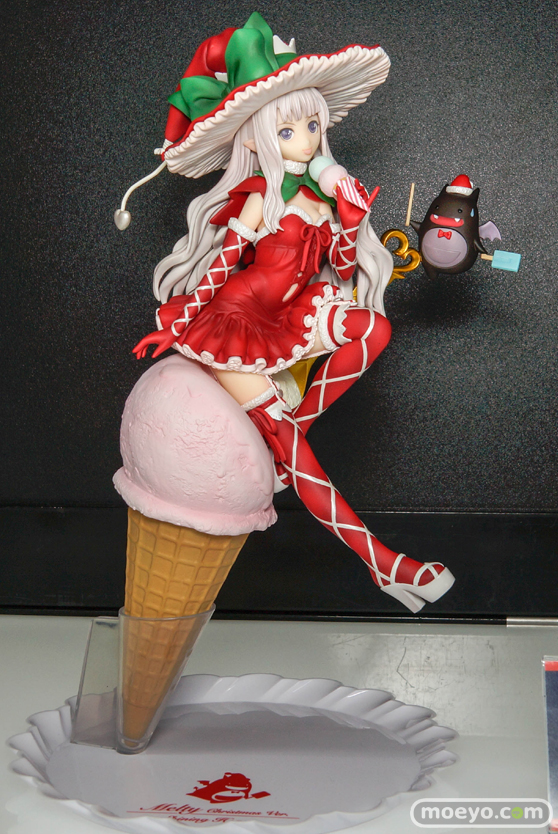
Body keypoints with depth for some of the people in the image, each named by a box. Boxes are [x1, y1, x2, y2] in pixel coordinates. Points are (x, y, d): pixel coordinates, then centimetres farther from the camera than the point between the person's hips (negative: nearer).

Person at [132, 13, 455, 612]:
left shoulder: (320, 196, 6)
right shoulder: (259, 199, -12)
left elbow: (342, 266, 5)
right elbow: (220, 264, -9)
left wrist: (351, 214, -8)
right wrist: (175, 320, -8)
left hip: (281, 319, 7)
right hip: (231, 320, -7)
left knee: (375, 328, -17)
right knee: (282, 434, -15)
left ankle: (287, 432, -12)